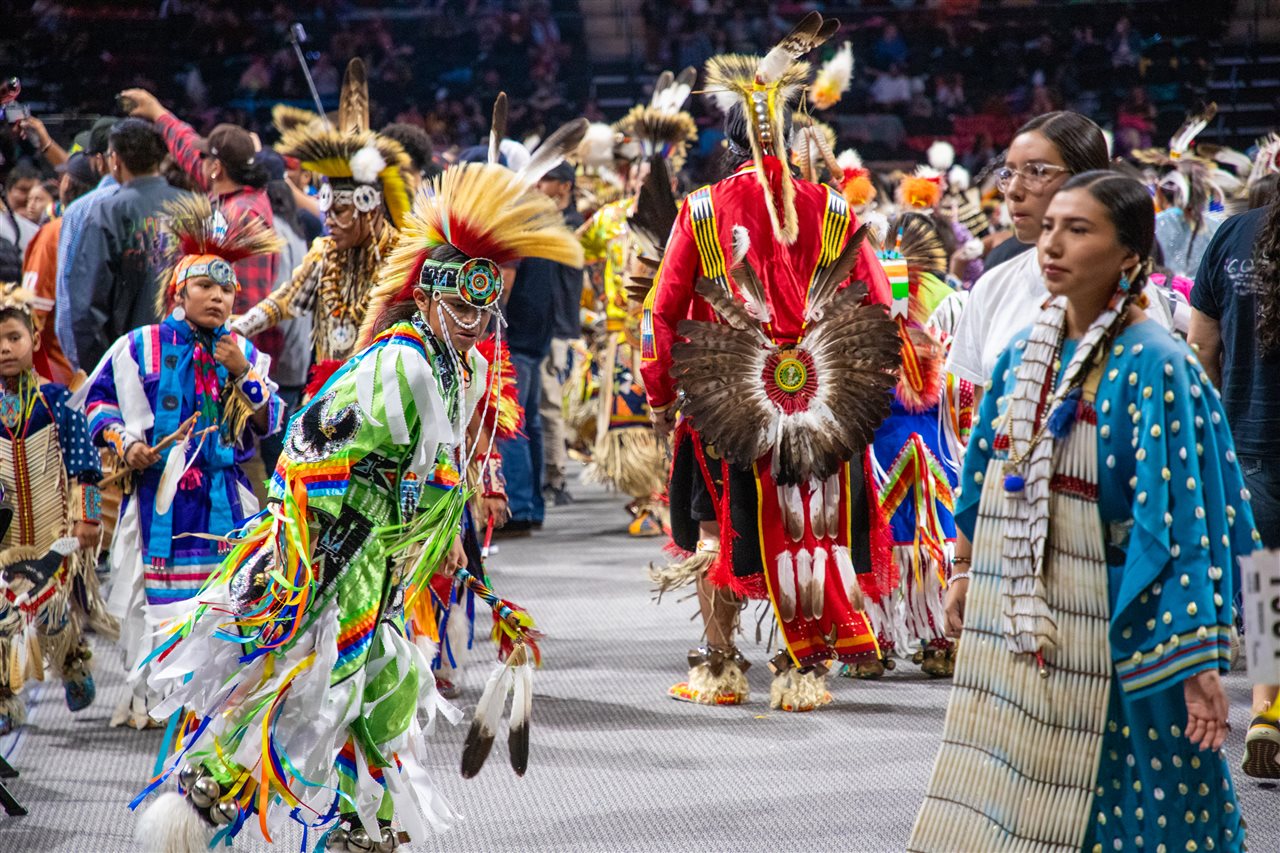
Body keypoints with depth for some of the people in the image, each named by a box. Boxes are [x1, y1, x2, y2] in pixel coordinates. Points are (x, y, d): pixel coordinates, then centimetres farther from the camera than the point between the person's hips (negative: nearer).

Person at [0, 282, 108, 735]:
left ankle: (76, 669, 30)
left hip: (55, 532, -2)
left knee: (59, 610, -1)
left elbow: (82, 462, -3)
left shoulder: (56, 400, -3)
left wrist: (86, 517, -7)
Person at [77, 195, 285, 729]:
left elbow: (270, 424, 5)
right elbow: (98, 399, 9)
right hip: (159, 489, -2)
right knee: (158, 592, -5)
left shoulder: (244, 354, 10)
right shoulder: (139, 347, 2)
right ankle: (150, 694, 7)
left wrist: (243, 376, -9)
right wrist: (123, 445, -6)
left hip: (224, 494, 2)